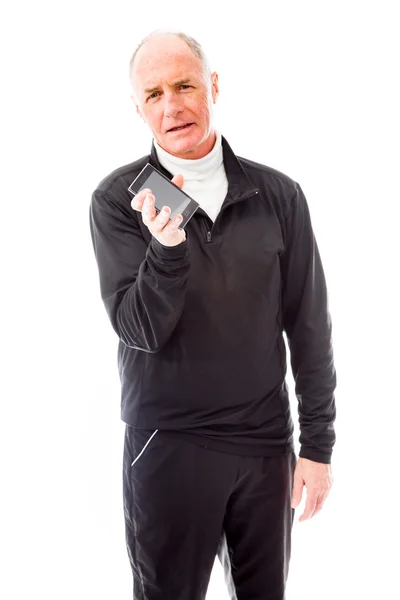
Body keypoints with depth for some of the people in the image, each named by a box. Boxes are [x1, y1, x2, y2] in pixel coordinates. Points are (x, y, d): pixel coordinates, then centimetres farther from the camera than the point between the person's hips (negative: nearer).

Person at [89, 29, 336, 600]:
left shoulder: (278, 195, -2)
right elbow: (141, 330, -13)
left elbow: (309, 327, 2)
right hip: (167, 444, -2)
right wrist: (166, 247, -30)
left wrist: (318, 443, 2)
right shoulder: (118, 200, -6)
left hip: (267, 443, 2)